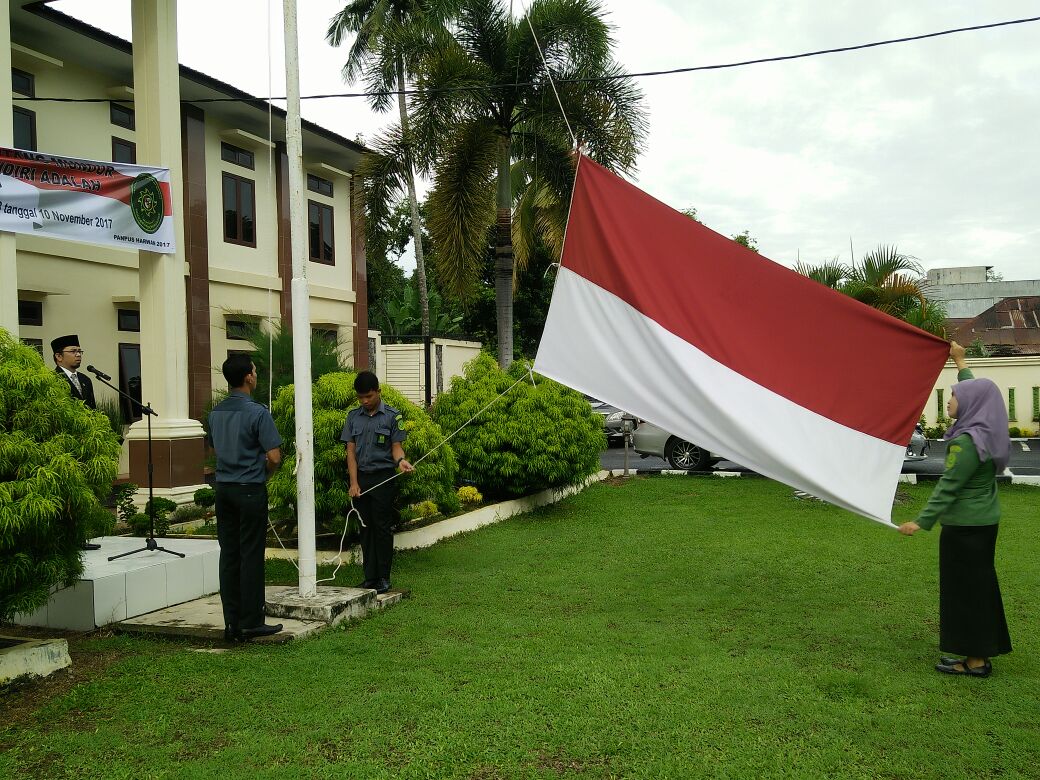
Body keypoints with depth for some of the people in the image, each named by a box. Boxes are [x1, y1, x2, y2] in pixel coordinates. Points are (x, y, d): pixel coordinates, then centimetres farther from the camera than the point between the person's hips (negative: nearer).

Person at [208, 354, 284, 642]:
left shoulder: (216, 413, 8)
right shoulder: (257, 412, -15)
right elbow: (274, 457, -17)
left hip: (224, 488, 7)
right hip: (250, 489, -6)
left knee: (228, 555, 9)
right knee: (251, 556, 0)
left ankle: (232, 623, 13)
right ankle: (251, 623, 6)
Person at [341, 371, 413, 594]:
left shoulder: (392, 416, -1)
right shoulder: (353, 417, 8)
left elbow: (396, 446, -1)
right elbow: (351, 450, 5)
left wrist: (401, 461, -25)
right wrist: (354, 483, -3)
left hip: (383, 478, -3)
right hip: (361, 478, 3)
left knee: (383, 528, 0)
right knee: (366, 529, 8)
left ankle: (383, 578, 9)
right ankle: (370, 577, 16)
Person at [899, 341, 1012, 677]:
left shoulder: (968, 442, -23)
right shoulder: (988, 432, 4)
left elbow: (948, 487, -23)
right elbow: (976, 391, 22)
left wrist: (922, 521, -20)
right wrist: (960, 361, 34)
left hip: (964, 526, -9)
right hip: (984, 520, 9)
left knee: (965, 588, 0)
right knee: (979, 585, 16)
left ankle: (975, 660, 9)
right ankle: (981, 654, 25)